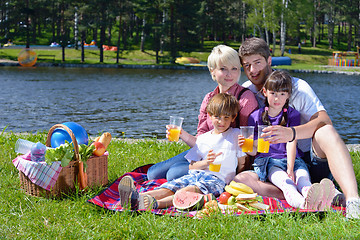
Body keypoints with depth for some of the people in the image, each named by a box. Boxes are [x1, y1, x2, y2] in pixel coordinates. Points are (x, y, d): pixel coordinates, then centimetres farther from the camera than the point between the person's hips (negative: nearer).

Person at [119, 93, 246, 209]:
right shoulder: (202, 138, 22)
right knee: (170, 186, -27)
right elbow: (191, 166, 15)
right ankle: (136, 197, -54)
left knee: (191, 190, -38)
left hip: (217, 179, -4)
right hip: (195, 174, 5)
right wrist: (205, 162, -4)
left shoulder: (236, 135, 13)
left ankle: (156, 203, -65)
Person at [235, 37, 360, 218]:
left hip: (313, 161, -2)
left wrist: (291, 133, -38)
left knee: (326, 132, -33)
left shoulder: (297, 86, -2)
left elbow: (324, 120, -18)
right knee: (241, 179, -28)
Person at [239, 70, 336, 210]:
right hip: (268, 161, -2)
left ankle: (318, 202, -66)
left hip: (292, 159, 2)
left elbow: (291, 142, -3)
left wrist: (290, 169, -16)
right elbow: (255, 150, 8)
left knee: (303, 178, -32)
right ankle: (303, 203, -68)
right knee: (285, 182, -35)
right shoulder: (256, 117, 8)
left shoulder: (292, 114, 9)